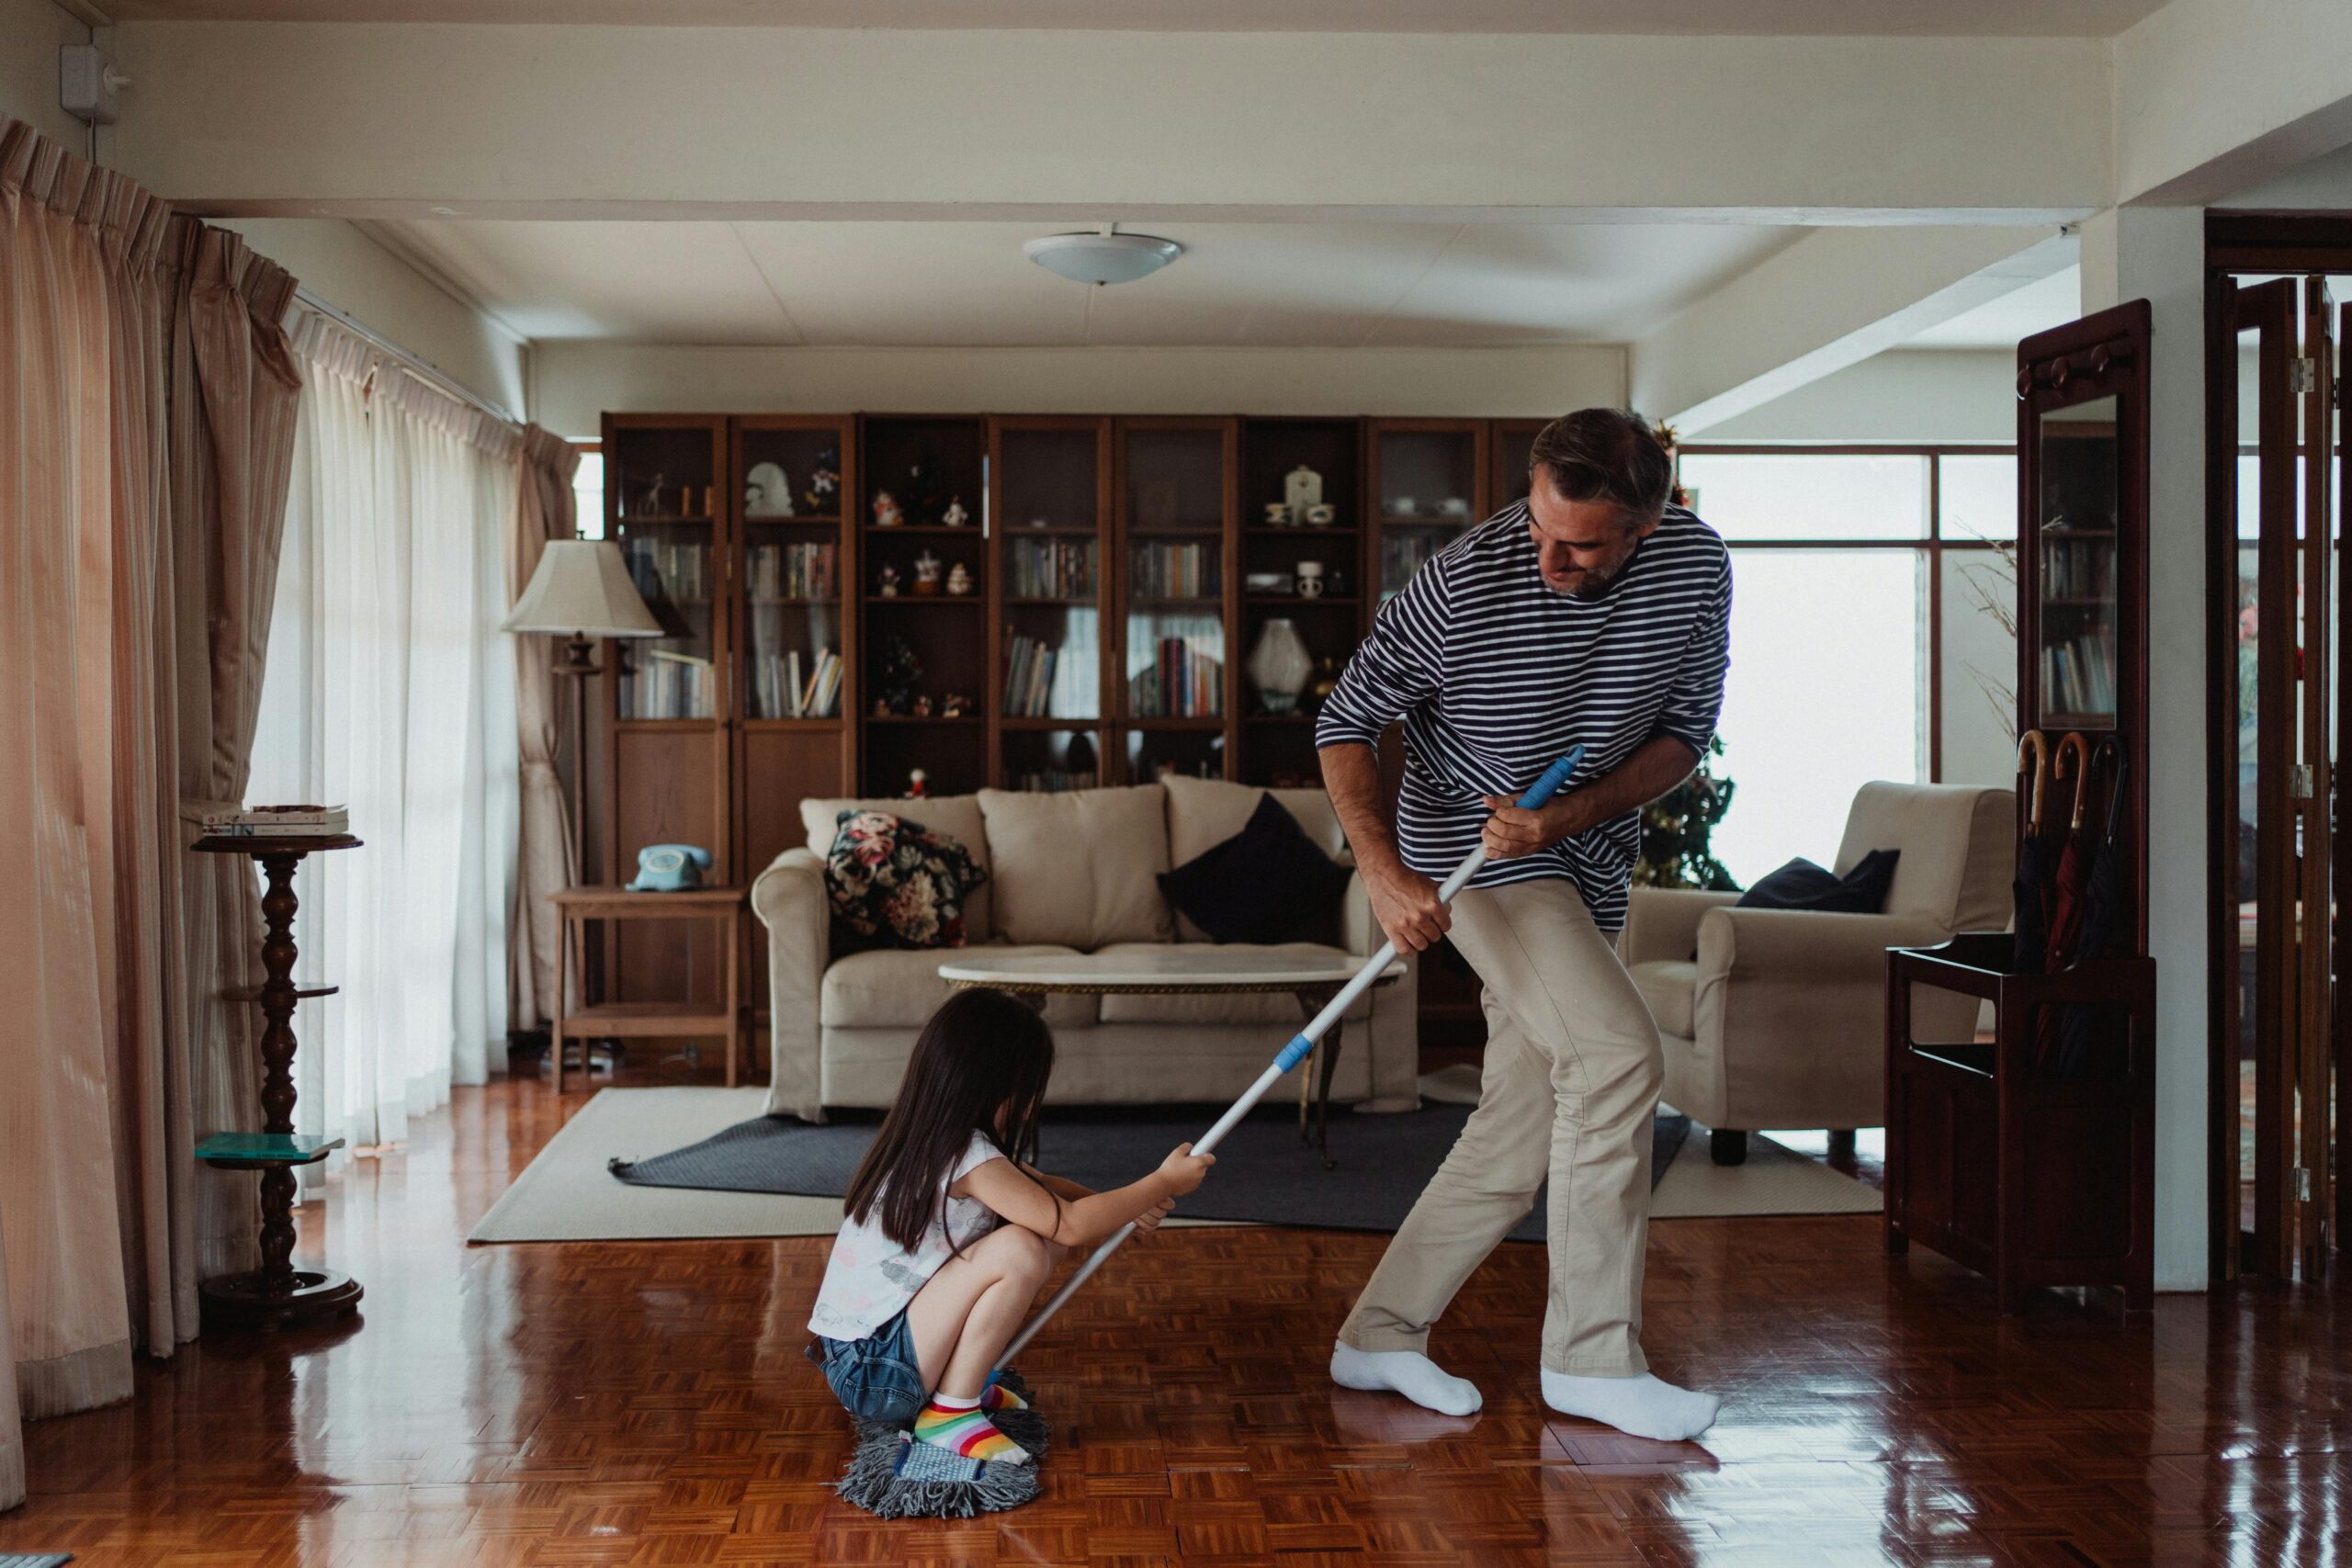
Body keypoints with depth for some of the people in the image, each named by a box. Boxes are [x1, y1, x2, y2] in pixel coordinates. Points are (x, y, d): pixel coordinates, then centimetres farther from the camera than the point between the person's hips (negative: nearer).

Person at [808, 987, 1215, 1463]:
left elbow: (1040, 1187, 16)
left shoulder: (935, 1141, 8)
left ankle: (960, 1383, 12)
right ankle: (950, 1411, -11)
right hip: (869, 1369, -9)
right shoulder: (967, 1156, -21)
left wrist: (1126, 1205, -1)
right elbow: (1071, 1224, -24)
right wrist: (1161, 1184, -12)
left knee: (1043, 1231, 6)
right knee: (1019, 1251, -25)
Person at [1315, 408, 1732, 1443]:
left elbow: (1684, 733, -2)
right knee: (1619, 1053, -21)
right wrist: (1382, 869, -27)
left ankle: (1378, 1336, 18)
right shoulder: (1463, 583, -23)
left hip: (1584, 863, 6)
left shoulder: (1695, 569, -10)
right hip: (1472, 842, -6)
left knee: (1525, 1126, 7)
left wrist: (1570, 813, -18)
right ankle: (1593, 1357, -9)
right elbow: (1345, 724, -14)